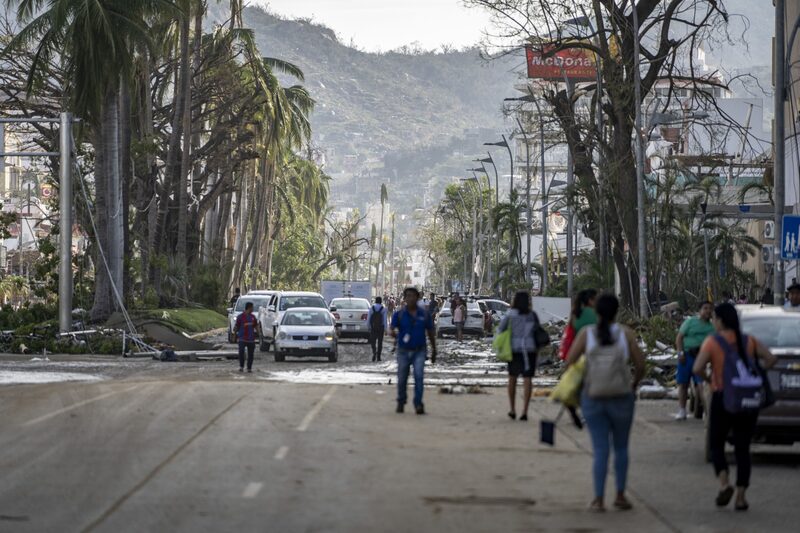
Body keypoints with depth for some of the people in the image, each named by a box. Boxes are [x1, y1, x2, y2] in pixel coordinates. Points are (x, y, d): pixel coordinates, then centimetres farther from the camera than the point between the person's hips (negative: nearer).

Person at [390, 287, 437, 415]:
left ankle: (418, 404, -16)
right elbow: (392, 330, -11)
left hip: (419, 351, -1)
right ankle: (401, 402, 30)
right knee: (402, 379, 8)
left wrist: (434, 351, 14)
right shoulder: (399, 315, -2)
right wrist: (394, 333, -36)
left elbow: (430, 333, 10)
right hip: (403, 351, 1)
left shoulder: (424, 315, 1)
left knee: (419, 376, -18)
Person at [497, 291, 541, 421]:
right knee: (527, 379, -2)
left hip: (514, 348, 0)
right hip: (529, 348, 0)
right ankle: (525, 411, -10)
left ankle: (512, 410, 18)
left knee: (512, 378, 15)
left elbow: (500, 328, 0)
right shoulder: (532, 315, 1)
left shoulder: (511, 314, -3)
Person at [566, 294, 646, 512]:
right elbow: (640, 365, -4)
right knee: (621, 448, 17)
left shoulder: (586, 333, -5)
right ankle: (620, 496, 19)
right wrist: (635, 384, 15)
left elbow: (570, 361, -8)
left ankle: (598, 500, -2)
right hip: (621, 399, 0)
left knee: (601, 450, 4)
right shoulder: (625, 333, -6)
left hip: (593, 399, 0)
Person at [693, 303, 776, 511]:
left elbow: (697, 368, -17)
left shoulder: (712, 342, -6)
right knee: (742, 448, 10)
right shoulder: (749, 341, 5)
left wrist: (707, 378, 2)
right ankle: (741, 496, 5)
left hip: (722, 399, -3)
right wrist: (755, 375, 5)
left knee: (716, 445, 14)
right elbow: (771, 359, -3)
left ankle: (724, 483, -10)